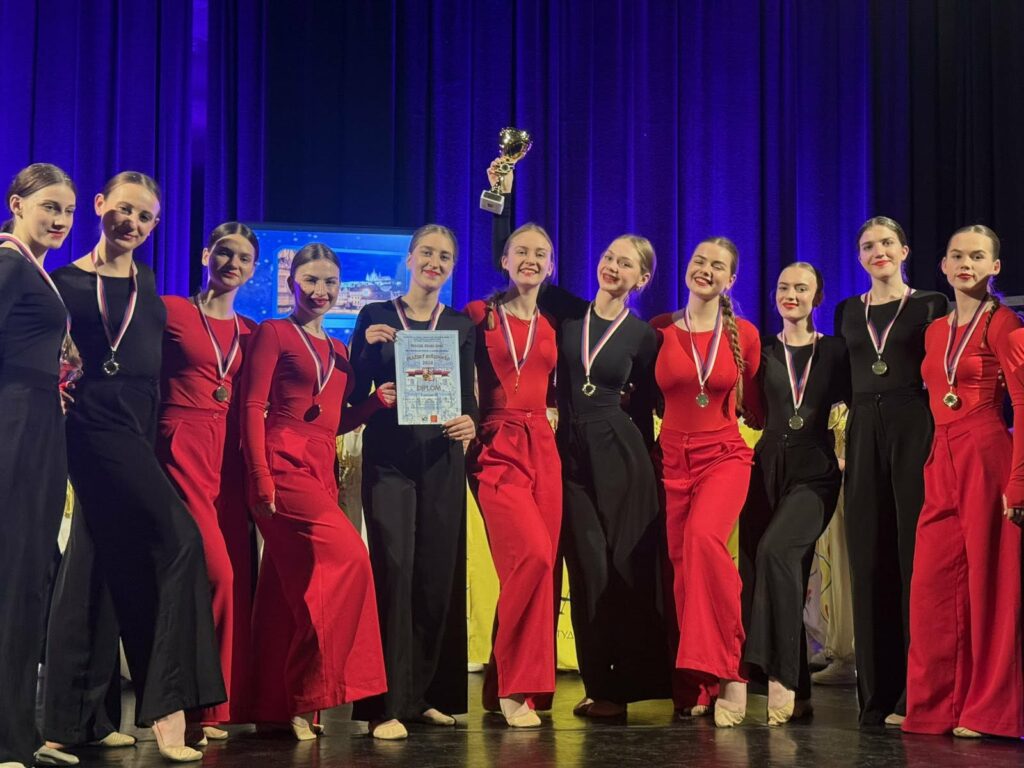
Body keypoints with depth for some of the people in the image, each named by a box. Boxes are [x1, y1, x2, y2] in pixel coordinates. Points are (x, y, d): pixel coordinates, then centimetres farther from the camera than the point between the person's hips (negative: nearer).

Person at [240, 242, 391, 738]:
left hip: (321, 470, 7)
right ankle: (310, 695, -13)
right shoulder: (273, 333, 1)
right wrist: (262, 480, -15)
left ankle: (275, 707, 9)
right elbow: (252, 408, -5)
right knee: (348, 555, -20)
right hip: (284, 465, -7)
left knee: (292, 588, 5)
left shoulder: (339, 351, 20)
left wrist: (377, 402, 4)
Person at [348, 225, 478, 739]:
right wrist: (370, 348, -14)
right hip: (388, 455, -3)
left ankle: (428, 692, 15)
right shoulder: (374, 317, 4)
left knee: (439, 571, 3)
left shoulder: (461, 326, 11)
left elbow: (468, 395, 9)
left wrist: (470, 422, -13)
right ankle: (390, 703, -10)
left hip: (441, 458, 3)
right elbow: (355, 395, 1)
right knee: (394, 566, -11)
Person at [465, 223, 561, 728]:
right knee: (533, 556, -19)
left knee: (538, 564, 0)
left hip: (542, 448, 5)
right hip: (496, 448, -5)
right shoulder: (479, 315, 3)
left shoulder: (552, 325, 14)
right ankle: (514, 686, -9)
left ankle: (507, 683, 12)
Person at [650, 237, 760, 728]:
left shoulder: (744, 335, 3)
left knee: (704, 536, -28)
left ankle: (726, 672, -21)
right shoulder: (661, 330, 4)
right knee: (682, 563, -1)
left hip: (724, 456, -2)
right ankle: (694, 686, 11)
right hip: (672, 458, 2)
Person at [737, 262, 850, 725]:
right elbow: (752, 410, 9)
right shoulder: (763, 350, 12)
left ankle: (781, 677, -25)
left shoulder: (835, 352, 9)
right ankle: (796, 690, 8)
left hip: (815, 471, -3)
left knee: (775, 550, -26)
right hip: (770, 466, 3)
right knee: (786, 570, 0)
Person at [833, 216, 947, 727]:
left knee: (914, 555, -5)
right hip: (864, 433, 4)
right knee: (868, 558, 3)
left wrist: (940, 440, -12)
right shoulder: (847, 312, 16)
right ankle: (877, 694, 9)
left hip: (913, 430, -4)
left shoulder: (930, 305, 5)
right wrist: (840, 439, 3)